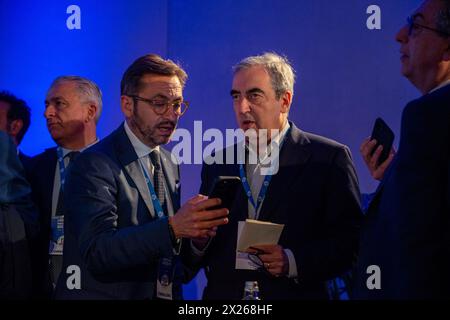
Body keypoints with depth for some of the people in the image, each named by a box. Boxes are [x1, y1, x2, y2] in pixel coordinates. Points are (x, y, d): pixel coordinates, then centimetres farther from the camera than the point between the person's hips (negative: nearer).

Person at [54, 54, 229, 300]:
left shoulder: (169, 164, 11)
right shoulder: (94, 166, -11)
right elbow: (97, 252, -22)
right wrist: (173, 228, -30)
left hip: (165, 293, 6)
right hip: (106, 293, -6)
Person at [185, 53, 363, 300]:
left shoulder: (328, 158, -7)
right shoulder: (217, 163, 6)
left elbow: (350, 240, -12)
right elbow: (196, 259, 7)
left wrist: (293, 262, -24)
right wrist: (198, 241, -14)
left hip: (294, 294, -3)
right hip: (223, 295, 4)